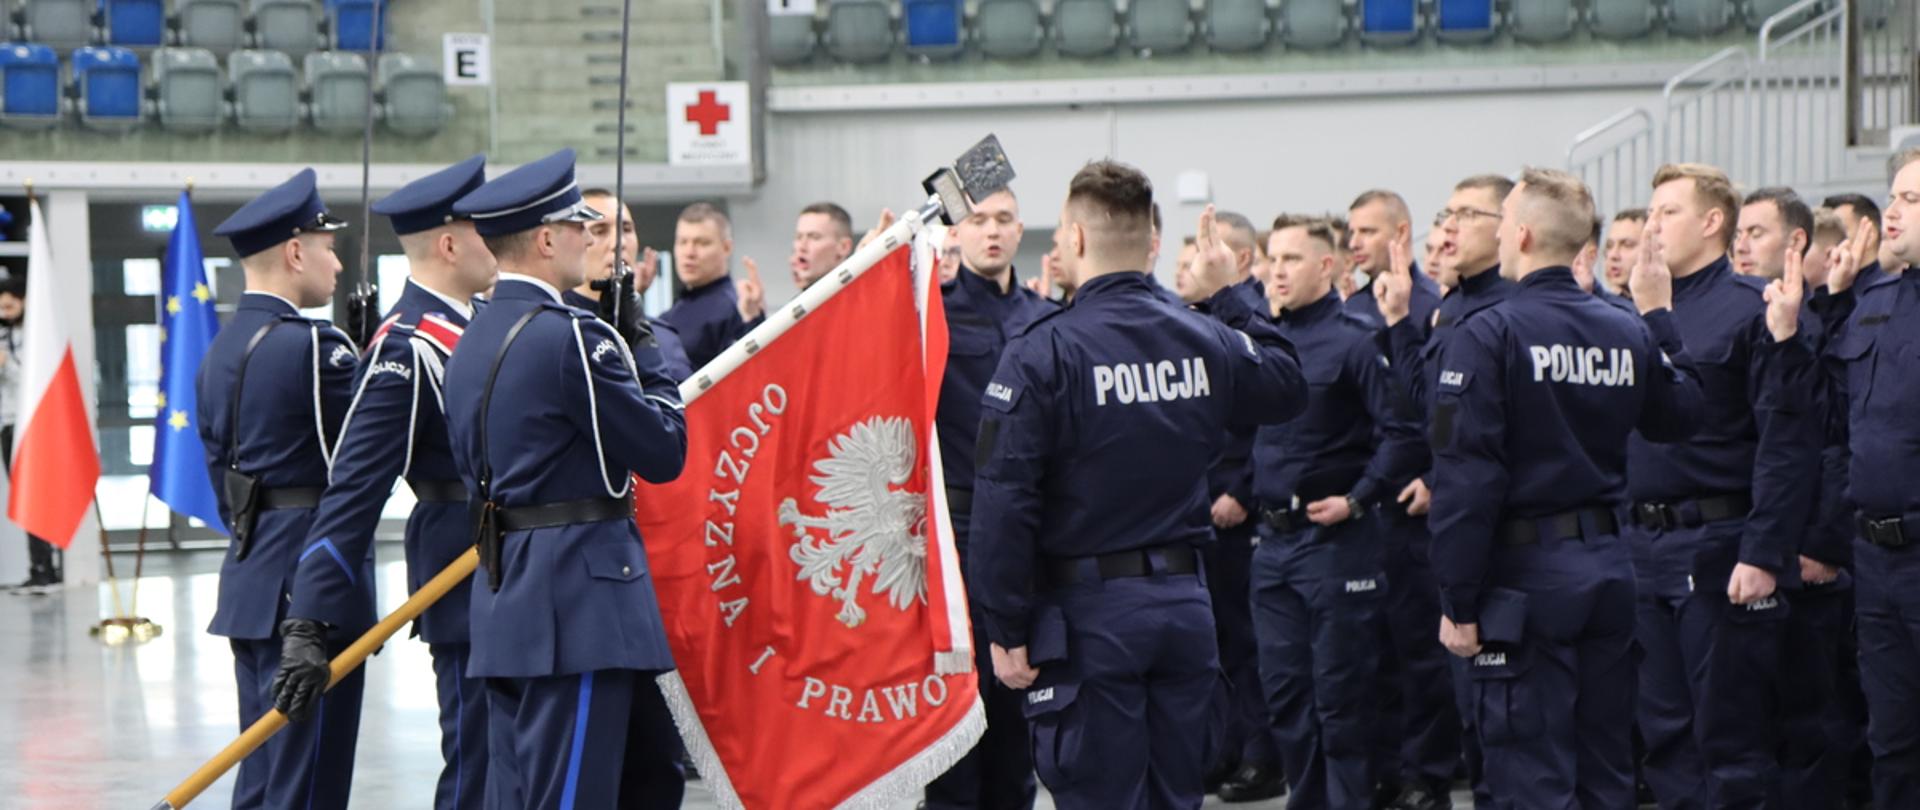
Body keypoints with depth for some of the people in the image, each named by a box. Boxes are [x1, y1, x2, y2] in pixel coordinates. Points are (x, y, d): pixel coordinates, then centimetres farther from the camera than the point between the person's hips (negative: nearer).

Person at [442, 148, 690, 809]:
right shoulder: (570, 337, -15)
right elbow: (665, 452, -10)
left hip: (506, 599, 9)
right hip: (578, 603, -9)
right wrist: (647, 357, 4)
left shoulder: (472, 343, 14)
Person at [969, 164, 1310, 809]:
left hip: (1089, 612, -5)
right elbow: (1288, 387, 24)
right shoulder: (1206, 341, 3)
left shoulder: (1042, 353, -13)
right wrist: (1229, 298, 32)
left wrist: (1007, 628, -10)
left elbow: (1004, 500, -17)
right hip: (1184, 603, 5)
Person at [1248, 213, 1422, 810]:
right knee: (1284, 691, 10)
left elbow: (1401, 432, -16)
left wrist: (1357, 499, -18)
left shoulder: (1355, 340, -10)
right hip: (1273, 538, 7)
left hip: (1336, 538, -7)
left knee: (1341, 693, -2)